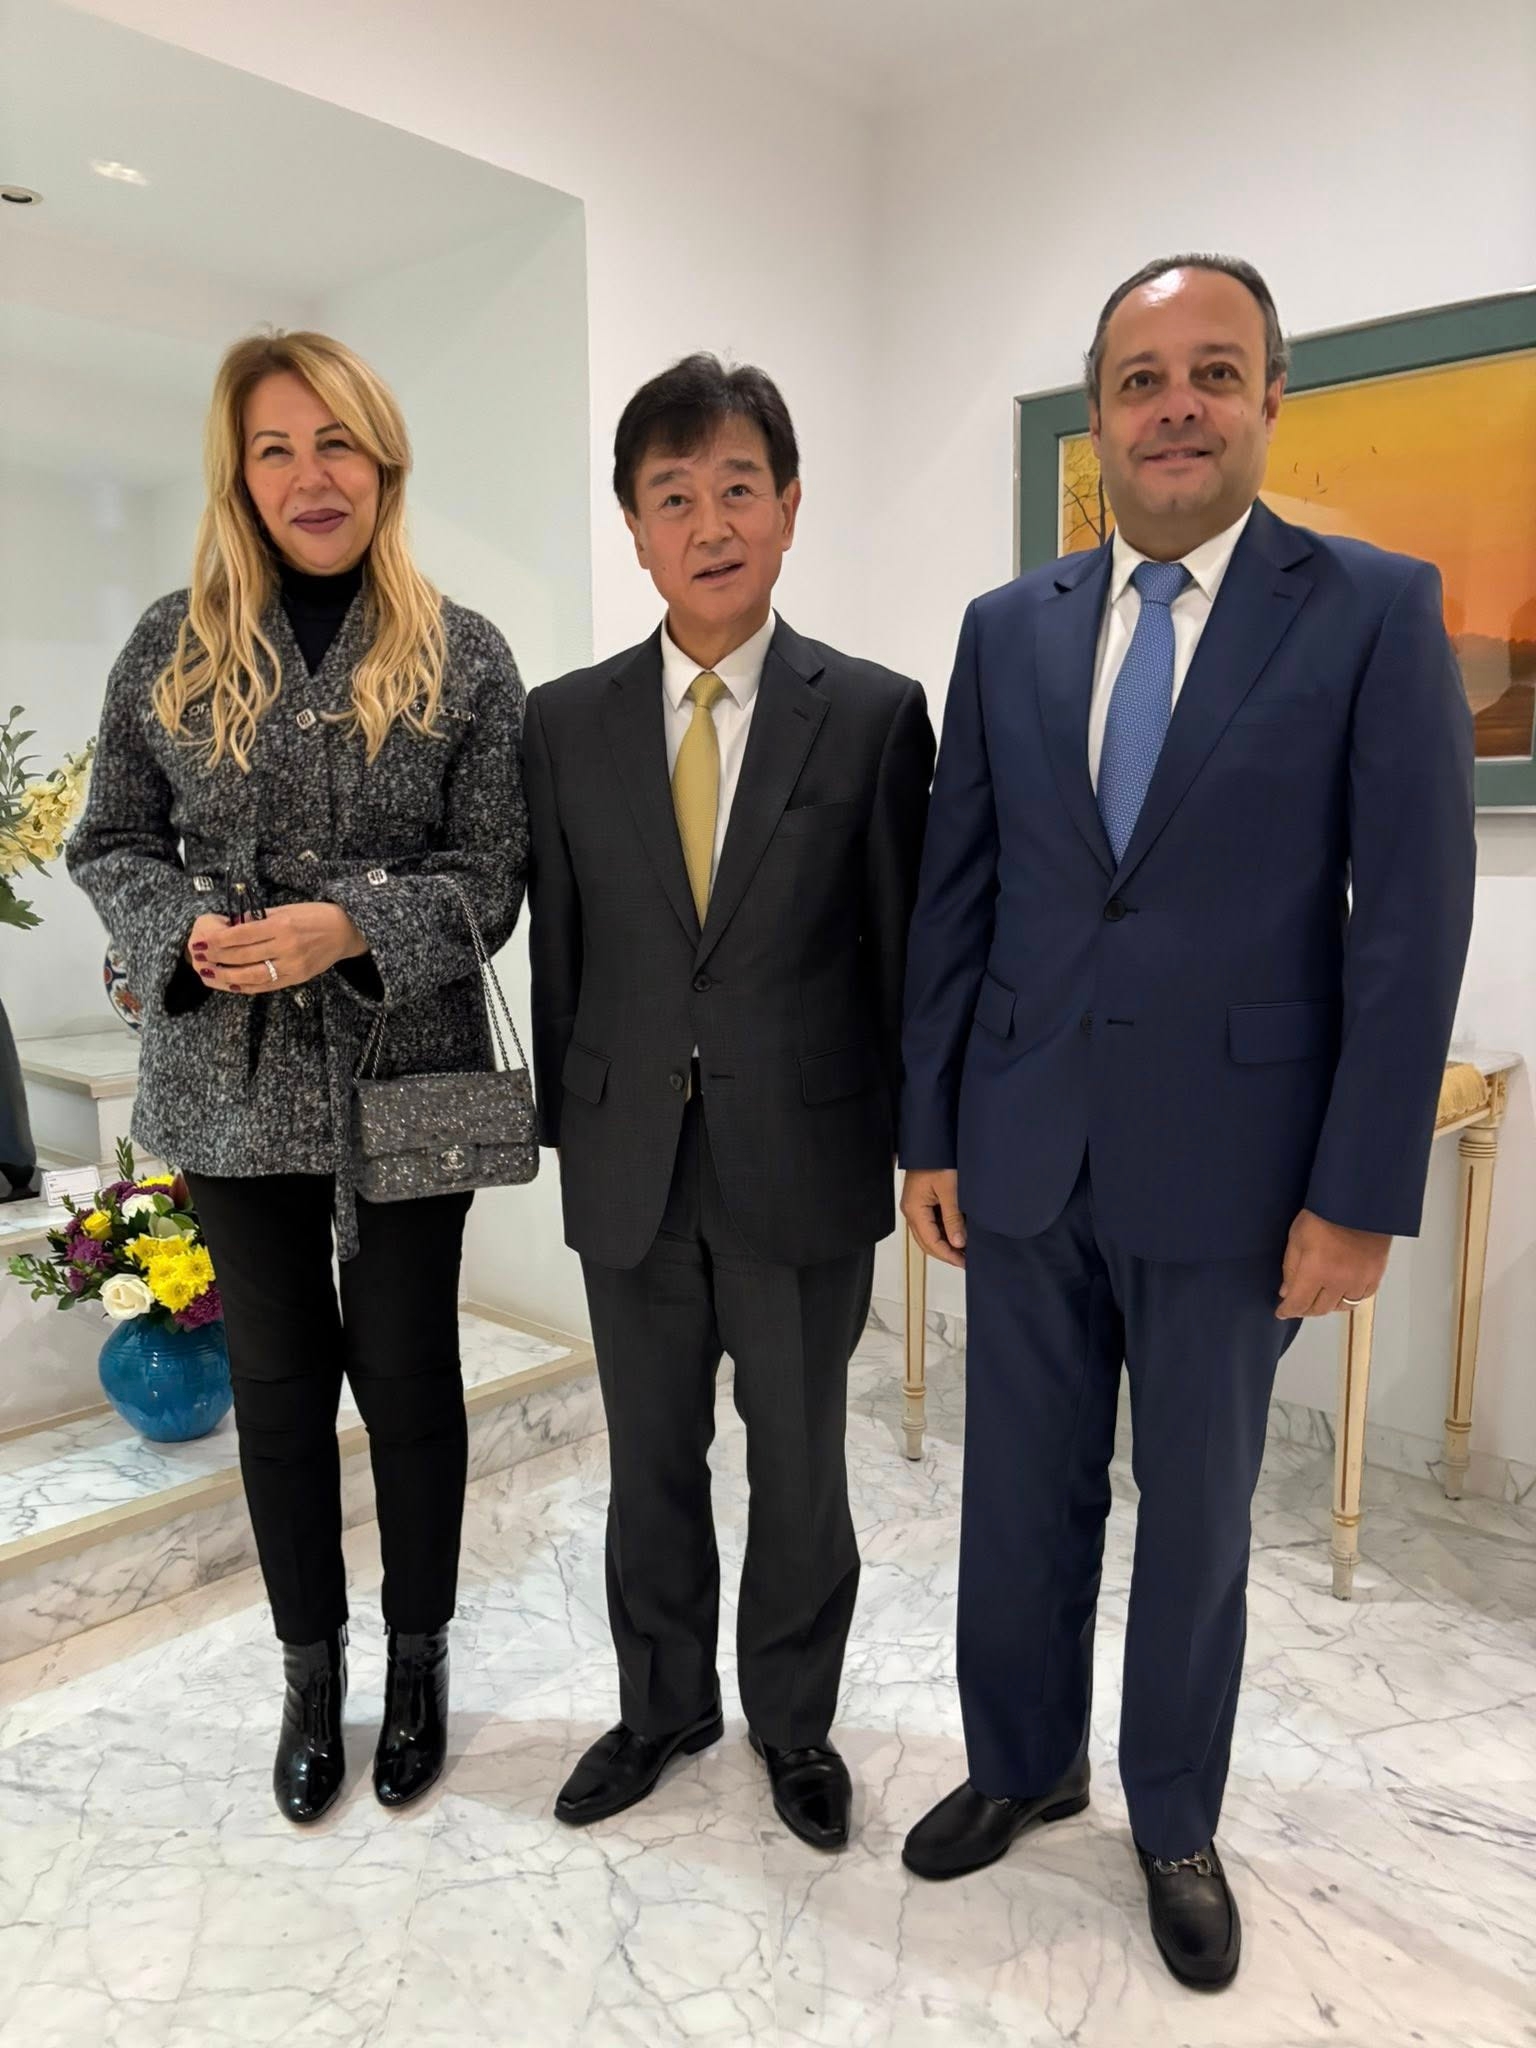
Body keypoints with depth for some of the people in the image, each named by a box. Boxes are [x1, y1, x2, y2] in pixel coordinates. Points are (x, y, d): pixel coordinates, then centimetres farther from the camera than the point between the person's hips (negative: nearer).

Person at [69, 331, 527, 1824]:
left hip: (404, 1078, -2)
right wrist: (187, 932, -13)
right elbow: (111, 844, 8)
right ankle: (310, 1675, 35)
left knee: (408, 1374, 10)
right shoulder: (172, 649, 5)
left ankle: (418, 1662, 34)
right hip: (232, 1083, 2)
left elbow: (492, 877, -5)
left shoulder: (462, 659, -1)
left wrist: (349, 929, -20)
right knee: (276, 1379, 13)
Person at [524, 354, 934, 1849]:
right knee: (650, 1462, 19)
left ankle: (793, 1719, 40)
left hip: (804, 1164, -2)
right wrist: (566, 1125, 8)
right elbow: (558, 945, 6)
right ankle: (663, 1706, 43)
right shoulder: (565, 722, 2)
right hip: (628, 1164, 3)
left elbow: (903, 944, -3)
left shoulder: (875, 715, -6)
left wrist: (915, 1141, 0)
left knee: (799, 1468, 15)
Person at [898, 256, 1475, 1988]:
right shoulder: (1008, 629, 6)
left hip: (1229, 1165, -3)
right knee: (1022, 1497, 16)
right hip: (1024, 1155, 3)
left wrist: (1360, 1196, -10)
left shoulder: (1374, 610, -4)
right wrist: (928, 1134, 4)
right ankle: (1021, 1764, 41)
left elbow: (1410, 922, -7)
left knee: (1195, 1516, 14)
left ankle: (1174, 1821, 38)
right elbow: (951, 901, 6)